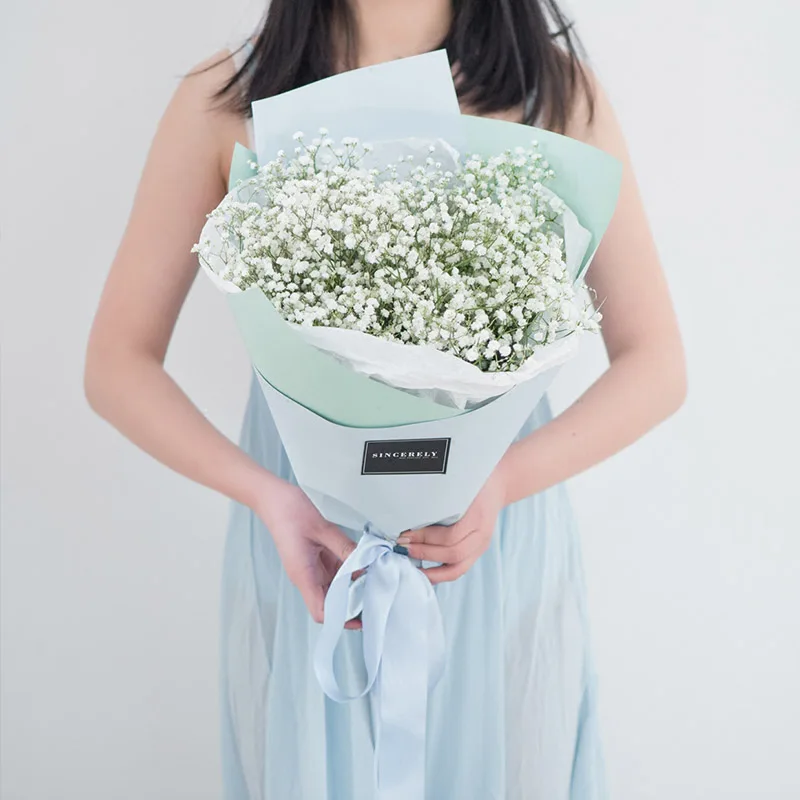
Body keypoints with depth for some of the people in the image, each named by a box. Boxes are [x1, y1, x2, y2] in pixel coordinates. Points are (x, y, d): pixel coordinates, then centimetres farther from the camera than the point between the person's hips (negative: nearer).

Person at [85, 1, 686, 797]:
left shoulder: (559, 90, -8)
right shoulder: (225, 99, -8)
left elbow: (657, 367, -6)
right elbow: (116, 364, -5)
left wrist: (502, 480, -23)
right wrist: (266, 495, -22)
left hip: (500, 539, 1)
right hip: (307, 547, 0)